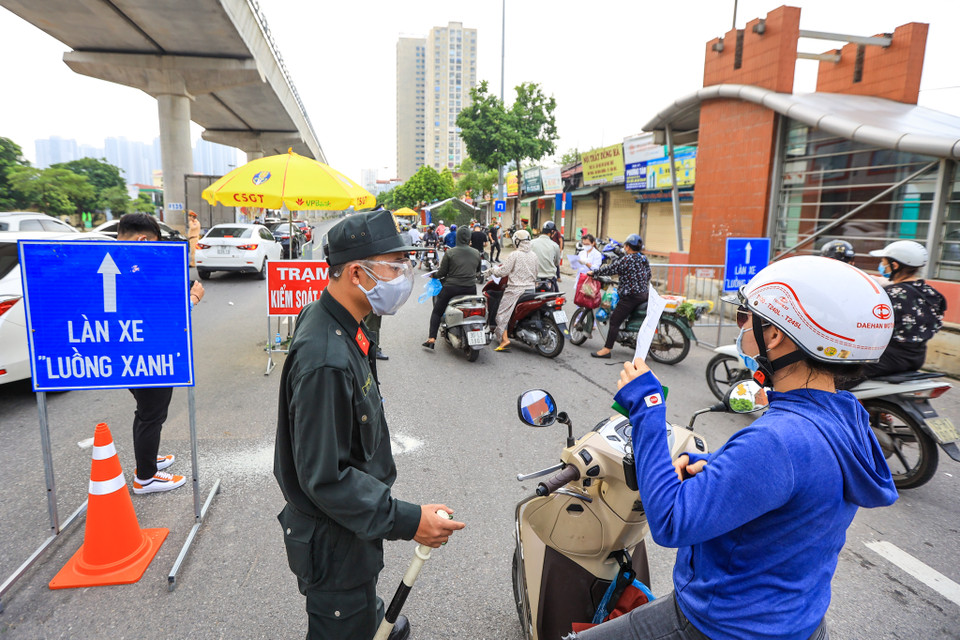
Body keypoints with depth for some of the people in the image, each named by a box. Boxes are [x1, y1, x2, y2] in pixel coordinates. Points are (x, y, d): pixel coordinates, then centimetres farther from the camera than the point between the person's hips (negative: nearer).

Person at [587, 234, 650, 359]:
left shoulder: (627, 259, -14)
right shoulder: (645, 259, 11)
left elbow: (610, 269, -11)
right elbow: (648, 276, 19)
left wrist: (593, 272, 0)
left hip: (631, 296, -9)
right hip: (644, 294, 9)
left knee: (615, 320, -7)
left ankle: (607, 349, -9)